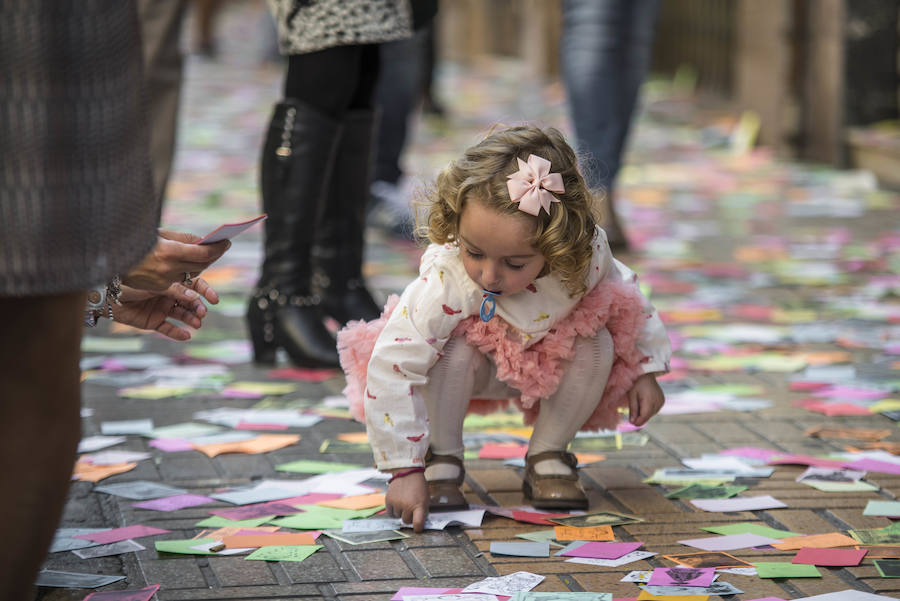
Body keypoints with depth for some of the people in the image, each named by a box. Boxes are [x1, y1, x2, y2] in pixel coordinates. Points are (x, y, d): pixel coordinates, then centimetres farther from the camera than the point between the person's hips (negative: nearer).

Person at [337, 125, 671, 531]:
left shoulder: (587, 254, -31)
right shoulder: (447, 279, -42)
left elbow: (627, 296, -6)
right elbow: (391, 370, -40)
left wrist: (644, 370, -1)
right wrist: (405, 470, -42)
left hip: (548, 363, 3)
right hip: (476, 361, -3)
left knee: (597, 345, -24)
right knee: (455, 349, -34)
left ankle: (547, 459, -5)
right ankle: (441, 461, -11)